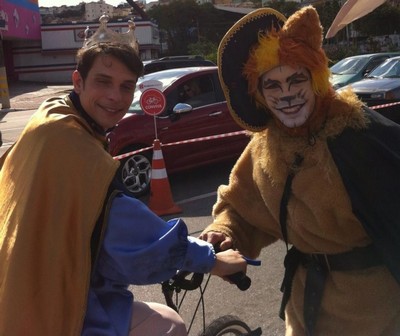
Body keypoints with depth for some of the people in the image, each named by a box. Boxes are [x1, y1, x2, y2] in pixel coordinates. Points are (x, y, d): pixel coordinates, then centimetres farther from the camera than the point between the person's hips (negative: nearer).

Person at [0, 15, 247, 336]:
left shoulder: (52, 122, 6)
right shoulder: (70, 140, -25)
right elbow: (126, 227, -26)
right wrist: (210, 259, -16)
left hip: (33, 289, 10)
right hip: (52, 309, -10)